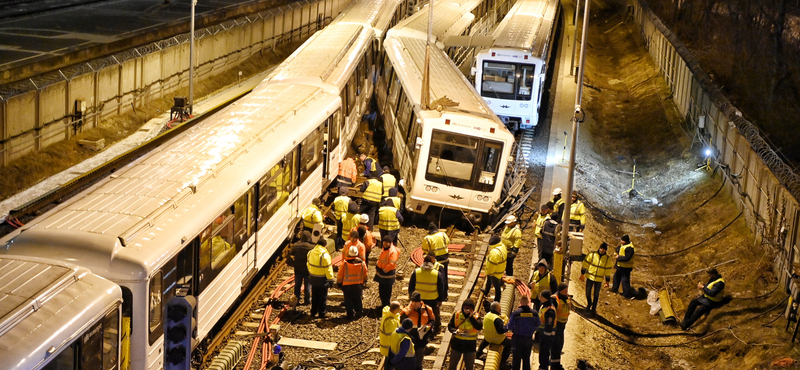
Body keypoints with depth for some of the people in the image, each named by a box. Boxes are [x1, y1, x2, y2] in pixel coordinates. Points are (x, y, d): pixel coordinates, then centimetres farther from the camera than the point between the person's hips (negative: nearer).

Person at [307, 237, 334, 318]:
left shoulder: (310, 253, -2)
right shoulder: (325, 255, -23)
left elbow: (308, 264, 11)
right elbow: (328, 269, -19)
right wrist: (331, 280, -10)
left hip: (313, 278, 6)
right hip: (322, 278, -6)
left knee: (314, 296, 19)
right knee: (323, 297, 7)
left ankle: (313, 312, 28)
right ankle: (322, 313, 14)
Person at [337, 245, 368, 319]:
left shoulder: (345, 264, -19)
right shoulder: (362, 263, -12)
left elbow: (340, 276, -8)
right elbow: (365, 275, 3)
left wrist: (339, 283, 9)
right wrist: (364, 282, 20)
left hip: (347, 285, -2)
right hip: (358, 285, 2)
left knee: (348, 300, 11)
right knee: (358, 299, 20)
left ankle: (350, 315, 17)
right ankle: (359, 311, 33)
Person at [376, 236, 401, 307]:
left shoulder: (393, 251, -21)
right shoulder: (384, 249, 6)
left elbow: (391, 264, -24)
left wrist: (384, 270, -19)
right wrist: (377, 267, 10)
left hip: (388, 273, -8)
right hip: (381, 272, 8)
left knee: (387, 291, 2)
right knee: (381, 290, 15)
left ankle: (386, 305, 12)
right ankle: (383, 304, 28)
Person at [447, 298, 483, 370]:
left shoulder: (476, 316, -11)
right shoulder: (457, 315, -7)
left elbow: (479, 327, -27)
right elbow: (450, 326, 1)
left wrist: (471, 317, -32)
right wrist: (455, 331, -21)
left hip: (470, 345, -1)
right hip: (457, 342, 1)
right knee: (452, 364, 13)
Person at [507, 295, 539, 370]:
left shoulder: (516, 312, -15)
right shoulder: (534, 313, -7)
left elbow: (510, 327, -12)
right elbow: (537, 326, 4)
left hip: (517, 338, -3)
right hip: (529, 338, 3)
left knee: (516, 358, 8)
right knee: (526, 358, 15)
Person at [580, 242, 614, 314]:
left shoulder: (608, 259, -4)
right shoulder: (592, 255, -8)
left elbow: (608, 271, 2)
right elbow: (585, 264, -2)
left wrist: (607, 282, 3)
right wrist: (582, 274, -3)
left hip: (599, 279, 0)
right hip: (590, 277, 0)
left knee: (596, 294, 8)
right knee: (588, 292, 7)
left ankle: (593, 308, 25)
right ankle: (589, 304, 34)